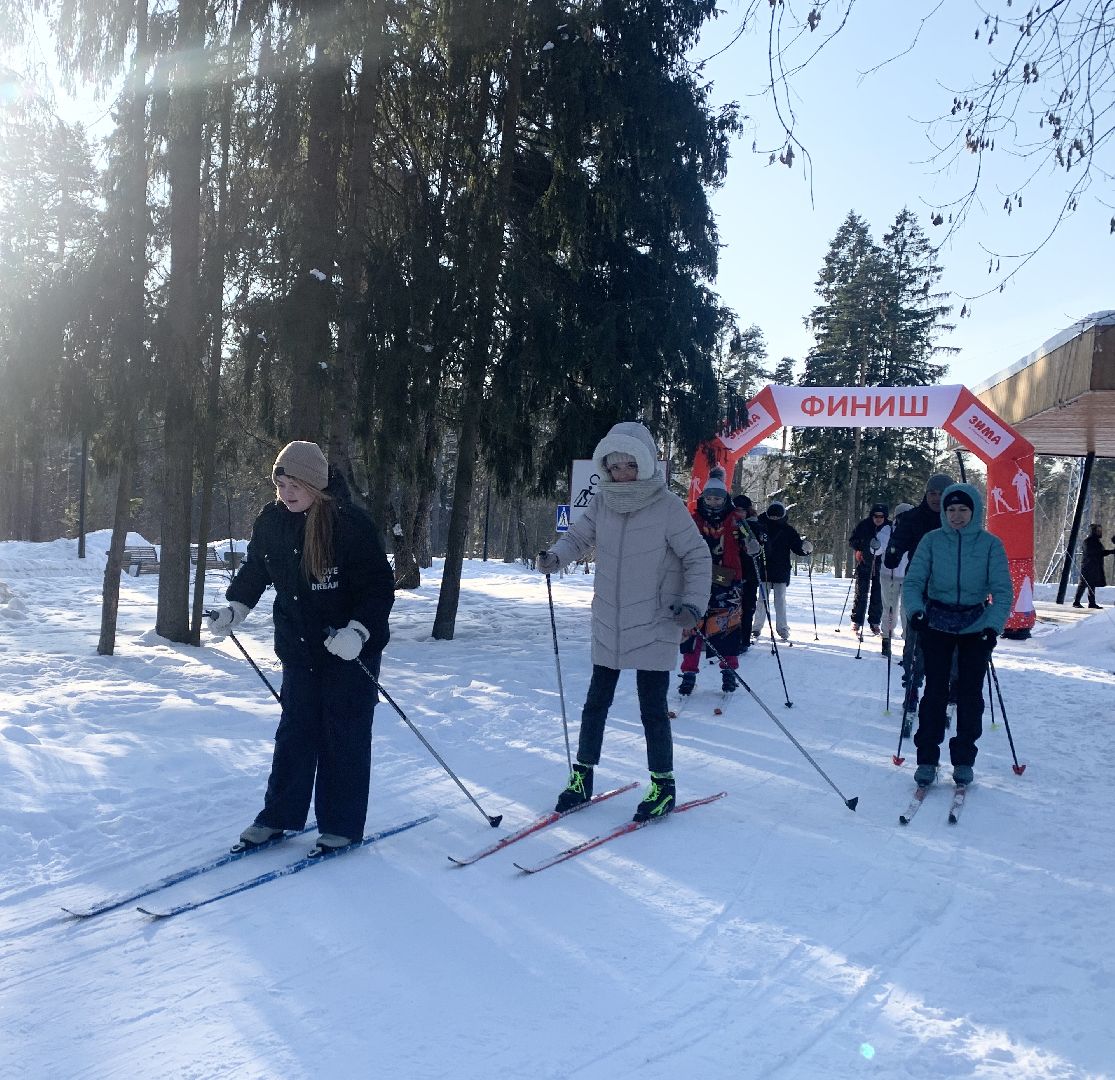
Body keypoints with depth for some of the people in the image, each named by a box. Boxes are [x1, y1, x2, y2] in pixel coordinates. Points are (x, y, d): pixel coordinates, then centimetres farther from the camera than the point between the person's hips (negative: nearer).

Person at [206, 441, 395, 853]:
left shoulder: (351, 524, -20)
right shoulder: (271, 522, -2)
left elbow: (380, 585, -18)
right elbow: (254, 569, 15)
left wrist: (359, 630, -30)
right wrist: (234, 609, 3)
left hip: (351, 648, -5)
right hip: (298, 647, 5)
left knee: (344, 733, 2)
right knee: (294, 730, 11)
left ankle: (342, 825, 13)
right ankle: (279, 815, 23)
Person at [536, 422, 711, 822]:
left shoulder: (668, 506, -13)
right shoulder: (602, 502, -2)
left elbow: (698, 557, -7)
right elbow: (578, 537, 7)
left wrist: (693, 604, -18)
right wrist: (554, 557, -15)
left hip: (654, 627, -4)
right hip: (608, 624, 4)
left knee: (652, 708, 1)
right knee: (596, 702, 13)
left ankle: (663, 786, 17)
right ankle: (581, 777, 26)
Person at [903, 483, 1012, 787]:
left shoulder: (991, 544, -5)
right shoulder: (932, 540, -4)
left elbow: (1003, 591, -8)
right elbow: (912, 581, -5)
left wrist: (994, 626, -22)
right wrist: (916, 610, -24)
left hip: (977, 627, 0)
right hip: (937, 624, 0)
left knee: (970, 693, 5)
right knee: (934, 690, -2)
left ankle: (963, 760, 17)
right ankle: (927, 759, 7)